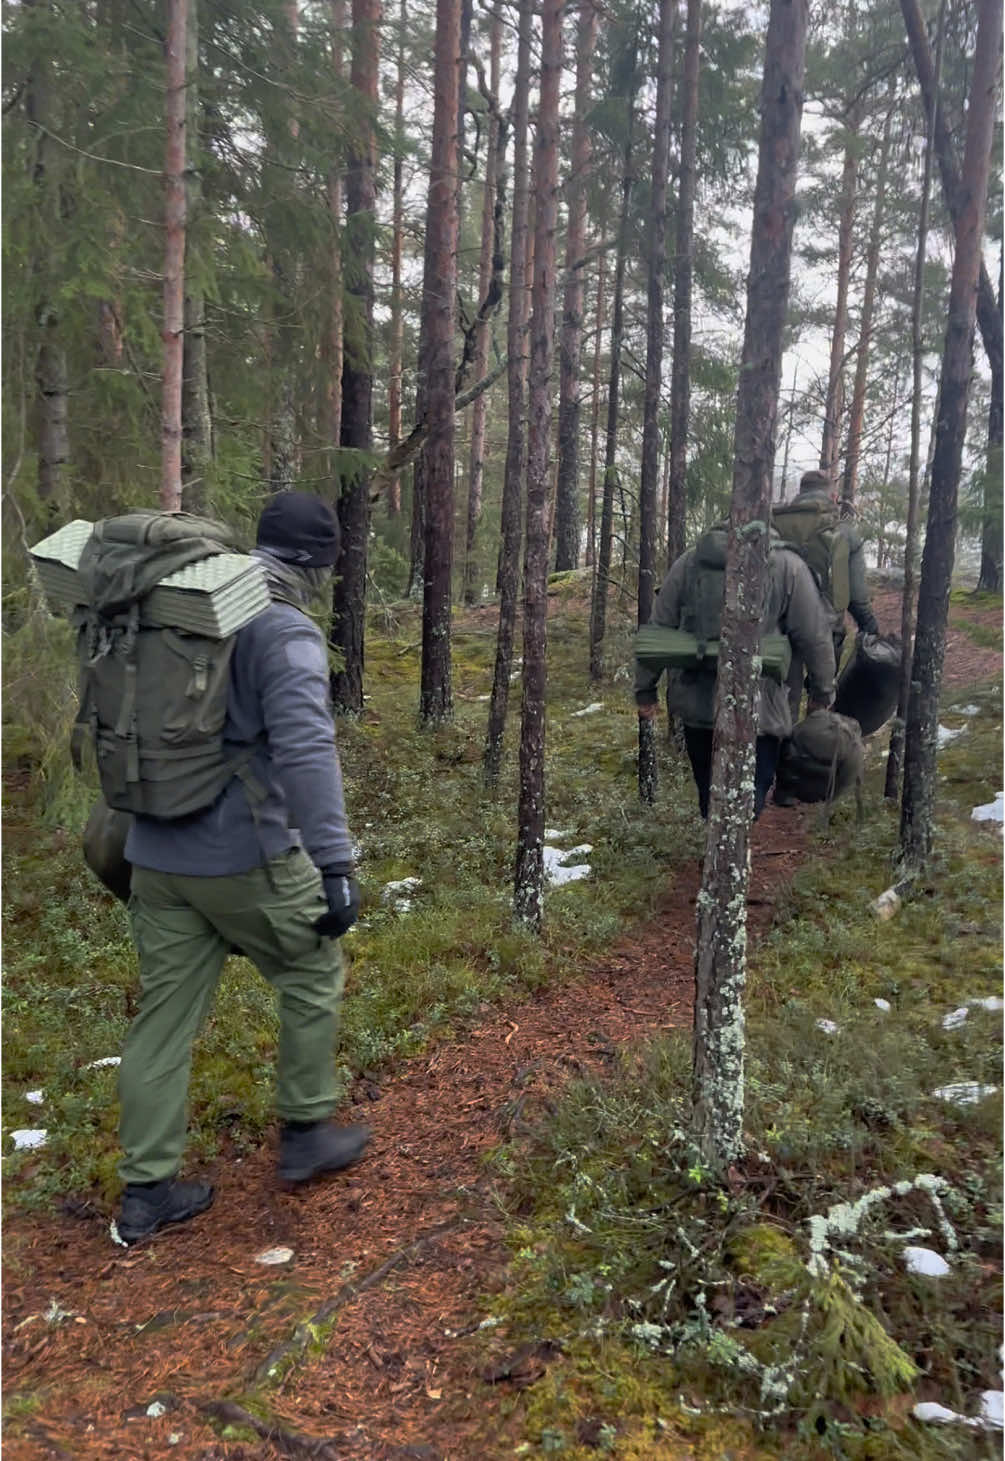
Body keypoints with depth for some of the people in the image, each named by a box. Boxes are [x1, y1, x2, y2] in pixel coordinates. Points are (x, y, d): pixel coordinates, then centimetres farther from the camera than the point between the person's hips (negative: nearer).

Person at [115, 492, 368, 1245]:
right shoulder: (288, 633, -16)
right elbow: (306, 753, -28)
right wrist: (337, 865, -28)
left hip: (160, 854, 7)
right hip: (245, 856, -7)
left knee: (167, 1012, 13)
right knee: (314, 971, 16)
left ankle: (147, 1189, 22)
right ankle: (306, 1133, 28)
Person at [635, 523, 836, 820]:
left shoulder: (689, 562, 5)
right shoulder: (788, 566, -3)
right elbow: (814, 637, -1)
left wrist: (645, 689, 14)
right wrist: (822, 692, 13)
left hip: (696, 704, 4)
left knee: (708, 789, 21)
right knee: (750, 800, 6)